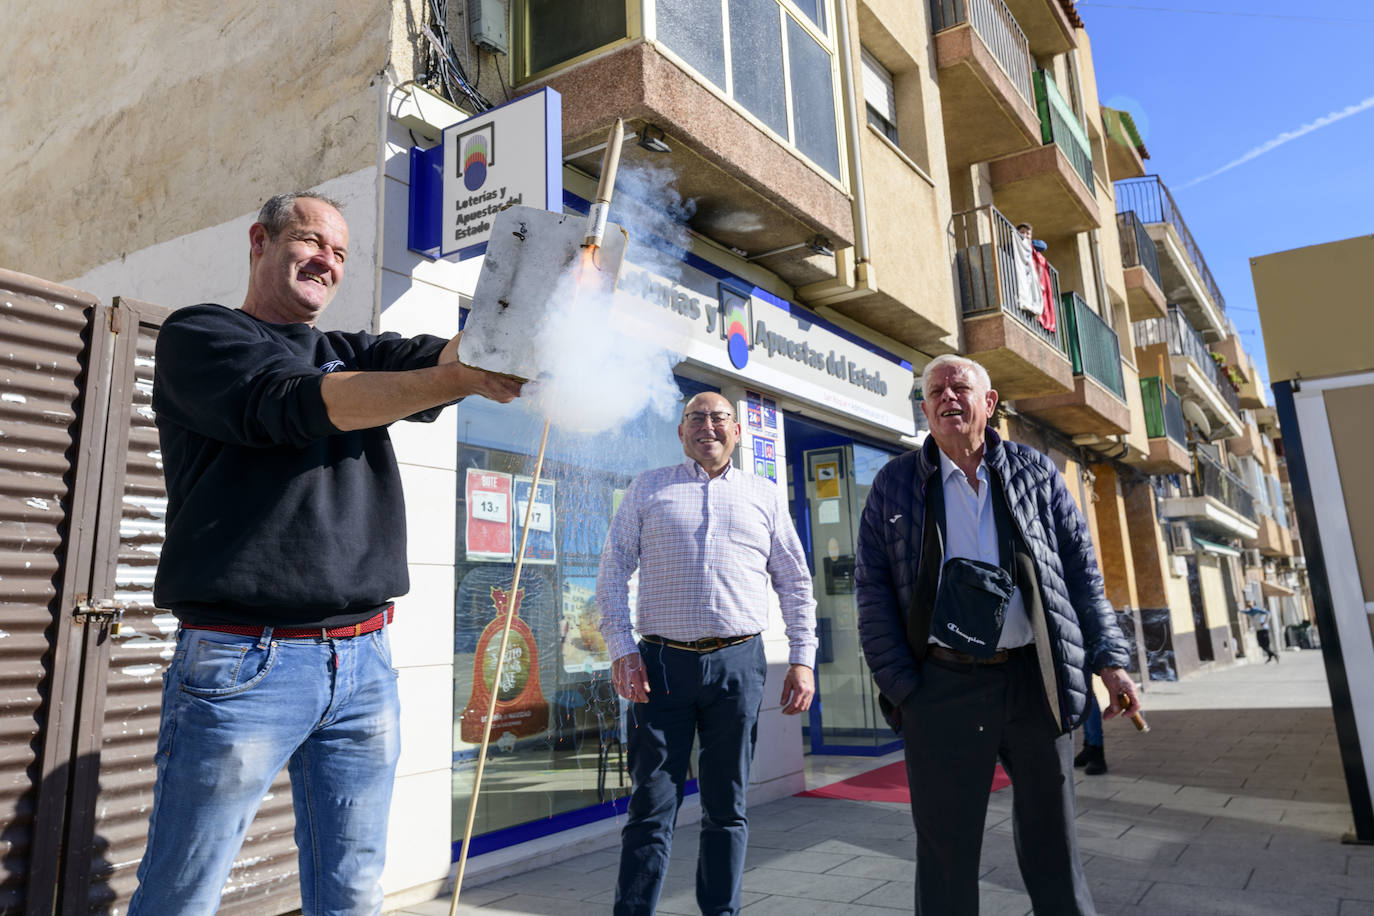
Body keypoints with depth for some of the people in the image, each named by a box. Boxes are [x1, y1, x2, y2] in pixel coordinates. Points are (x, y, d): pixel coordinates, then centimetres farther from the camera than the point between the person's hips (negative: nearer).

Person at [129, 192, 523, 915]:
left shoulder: (353, 356, 20)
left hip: (365, 663, 5)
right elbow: (293, 402, -15)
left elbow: (432, 356, 0)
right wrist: (458, 377, -25)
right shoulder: (197, 334, 4)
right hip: (244, 661, -4)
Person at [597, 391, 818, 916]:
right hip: (661, 662, -1)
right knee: (652, 805, 2)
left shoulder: (765, 496, 13)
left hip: (739, 663, 2)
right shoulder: (647, 489, 9)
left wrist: (802, 660, 4)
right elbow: (613, 571, 4)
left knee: (726, 807, 11)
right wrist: (621, 650, -7)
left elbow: (795, 583, 13)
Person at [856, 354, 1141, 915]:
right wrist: (899, 683, -6)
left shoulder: (1036, 472, 8)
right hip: (942, 686, -1)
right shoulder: (895, 484, 4)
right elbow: (871, 586, 1)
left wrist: (1108, 658, 2)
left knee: (1052, 845, 13)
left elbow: (1082, 570, 9)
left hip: (1035, 680, 2)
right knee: (945, 853, 8)